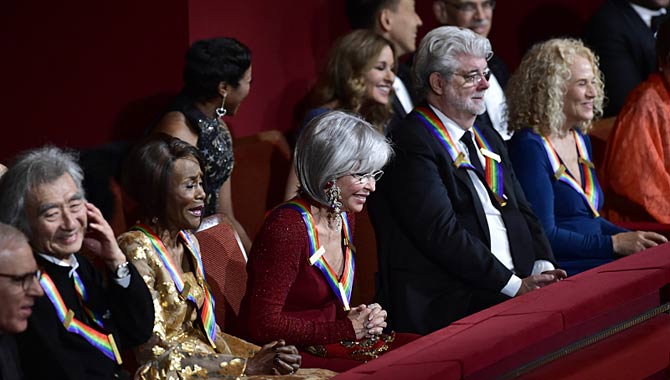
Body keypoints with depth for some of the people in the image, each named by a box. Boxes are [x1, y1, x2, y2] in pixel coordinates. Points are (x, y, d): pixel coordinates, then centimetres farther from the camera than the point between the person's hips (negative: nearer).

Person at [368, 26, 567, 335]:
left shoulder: (489, 140, 23)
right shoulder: (411, 144, -6)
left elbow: (522, 213, 21)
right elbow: (442, 234, -14)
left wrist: (543, 268, 0)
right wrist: (515, 285, -16)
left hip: (515, 284, 9)